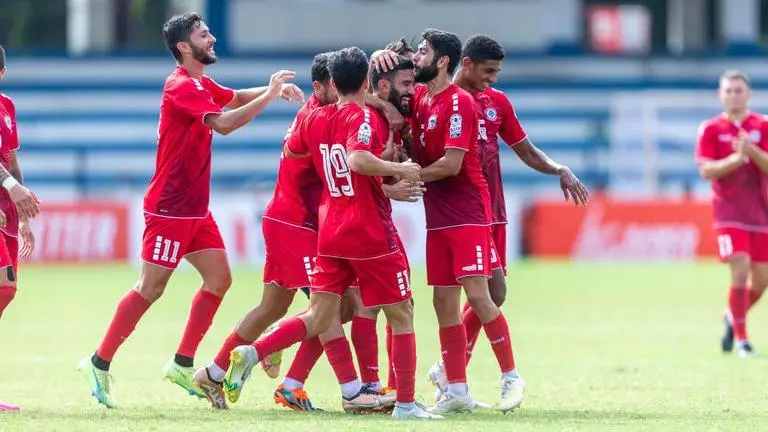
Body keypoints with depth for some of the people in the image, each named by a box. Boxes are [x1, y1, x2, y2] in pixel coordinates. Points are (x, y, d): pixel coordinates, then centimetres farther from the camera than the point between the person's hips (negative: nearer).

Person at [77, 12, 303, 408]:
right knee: (150, 289, -7)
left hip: (195, 208, 9)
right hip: (170, 208, -9)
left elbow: (235, 98, 28)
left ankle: (182, 364, 9)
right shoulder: (181, 86, -18)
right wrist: (270, 95, -23)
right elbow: (224, 123, -29)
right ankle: (99, 363, 0)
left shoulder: (201, 84, 12)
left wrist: (274, 89, 9)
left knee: (219, 278, 5)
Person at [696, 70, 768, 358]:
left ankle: (733, 317, 34)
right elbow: (706, 170, -9)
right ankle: (741, 339, -7)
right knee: (740, 270, -17)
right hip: (729, 212, -3)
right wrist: (737, 158, -22)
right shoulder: (711, 129, 1)